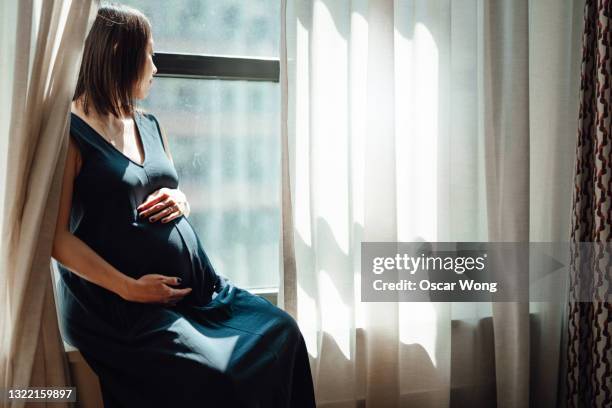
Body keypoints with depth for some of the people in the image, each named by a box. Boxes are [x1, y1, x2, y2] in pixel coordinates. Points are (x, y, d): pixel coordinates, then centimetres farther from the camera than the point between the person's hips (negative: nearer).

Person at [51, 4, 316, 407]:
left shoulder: (150, 125, 15)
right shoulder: (70, 132, -8)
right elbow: (57, 235, -12)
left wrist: (181, 202, 1)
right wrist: (130, 288, -18)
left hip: (194, 285, 7)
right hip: (121, 303, -7)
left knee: (282, 332, -6)